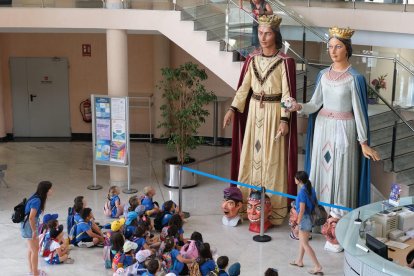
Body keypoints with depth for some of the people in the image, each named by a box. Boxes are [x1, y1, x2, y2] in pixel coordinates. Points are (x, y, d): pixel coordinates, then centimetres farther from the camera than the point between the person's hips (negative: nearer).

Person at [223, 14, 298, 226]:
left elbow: (287, 93, -11)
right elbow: (244, 87, 8)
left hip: (274, 114, -5)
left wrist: (284, 119, -18)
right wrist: (233, 109, 0)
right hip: (254, 112, 5)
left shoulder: (285, 62, -9)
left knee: (272, 159, -1)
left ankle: (273, 209, 8)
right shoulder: (252, 60, 6)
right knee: (251, 156, 9)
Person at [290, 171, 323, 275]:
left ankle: (317, 267, -4)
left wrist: (298, 222, -12)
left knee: (305, 244, -2)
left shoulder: (302, 192, -22)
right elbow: (315, 202, 10)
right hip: (310, 217, 9)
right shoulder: (311, 189, 4)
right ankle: (299, 261, 38)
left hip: (305, 218, -9)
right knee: (302, 240, 24)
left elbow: (302, 210, -22)